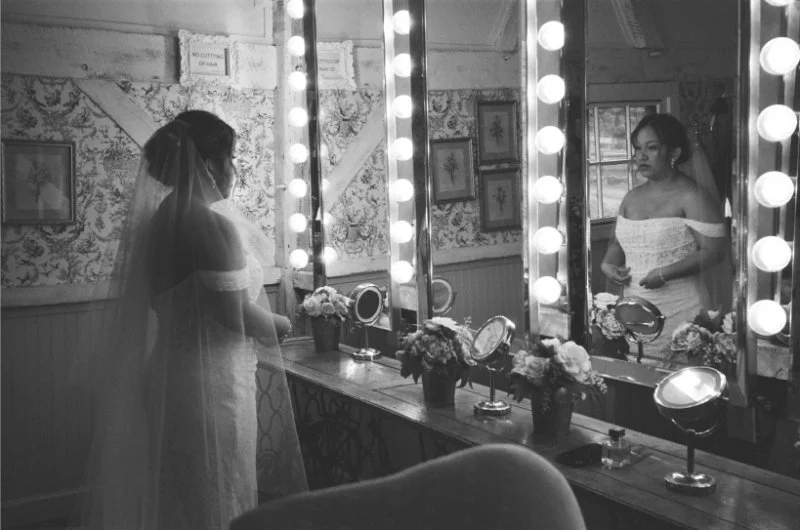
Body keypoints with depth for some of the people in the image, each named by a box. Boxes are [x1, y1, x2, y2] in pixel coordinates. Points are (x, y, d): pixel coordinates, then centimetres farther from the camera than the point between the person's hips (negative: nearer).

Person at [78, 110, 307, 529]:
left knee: (175, 495, 20)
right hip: (207, 381, -8)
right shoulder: (213, 227, -20)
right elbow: (236, 315, -21)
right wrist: (278, 324, -2)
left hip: (164, 371, 8)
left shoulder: (159, 218, 6)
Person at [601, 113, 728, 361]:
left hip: (681, 311, -6)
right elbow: (618, 242, 23)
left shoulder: (692, 196, -9)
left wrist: (666, 273, -20)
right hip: (635, 310, 6)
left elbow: (714, 252, -13)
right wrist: (608, 264, 2)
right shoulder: (632, 197, 12)